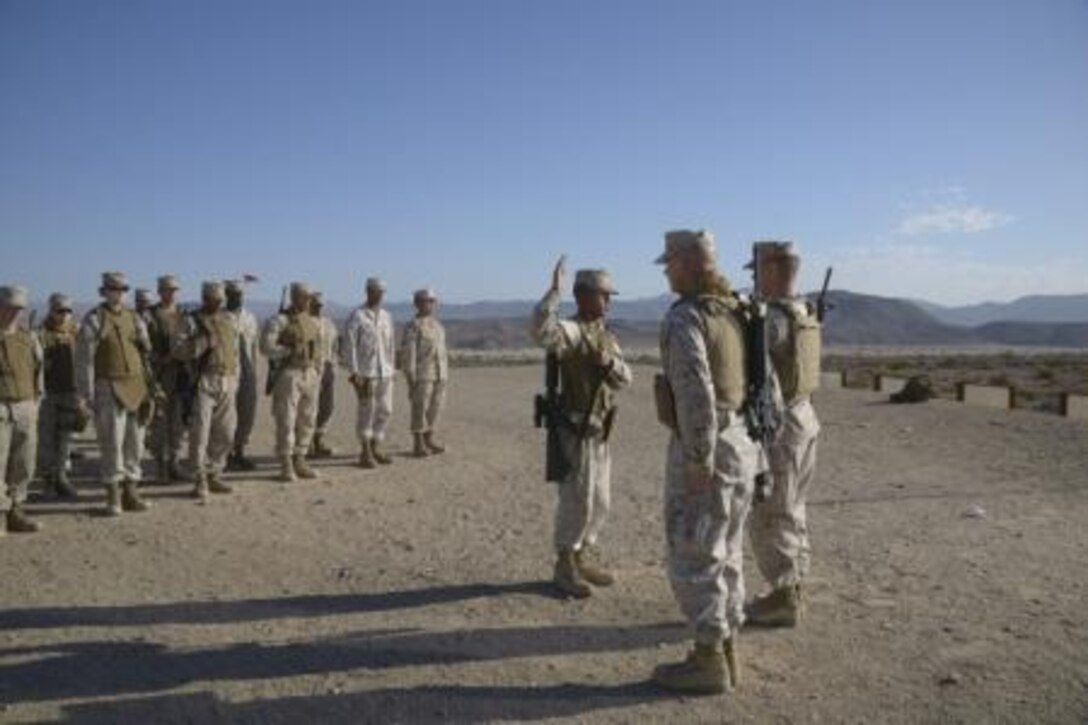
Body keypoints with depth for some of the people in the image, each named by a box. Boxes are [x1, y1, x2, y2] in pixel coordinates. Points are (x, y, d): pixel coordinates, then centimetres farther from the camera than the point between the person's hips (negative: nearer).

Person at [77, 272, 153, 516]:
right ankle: (113, 497, 3)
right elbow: (84, 358, -8)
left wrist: (143, 342, -3)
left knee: (135, 441, 7)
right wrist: (86, 394, -11)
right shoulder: (94, 319, -5)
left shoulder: (134, 317, 11)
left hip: (136, 387, 5)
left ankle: (130, 493, 16)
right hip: (109, 388, -5)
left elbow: (146, 350, 19)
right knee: (112, 442, -6)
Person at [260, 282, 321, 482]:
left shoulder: (313, 322, 14)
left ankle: (300, 461, 18)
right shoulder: (280, 321, -6)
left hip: (310, 373, 6)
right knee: (286, 421, -5)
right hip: (289, 374, -6)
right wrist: (290, 351, -19)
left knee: (307, 420, 8)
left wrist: (318, 372, 13)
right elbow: (266, 347, -12)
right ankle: (286, 465, 2)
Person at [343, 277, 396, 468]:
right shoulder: (356, 317, -5)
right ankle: (365, 453, 6)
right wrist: (354, 373, -14)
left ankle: (376, 448, 17)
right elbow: (349, 346, -9)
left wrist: (391, 370, 13)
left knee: (385, 411, 6)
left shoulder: (386, 317, 13)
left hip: (385, 373, 6)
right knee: (367, 412, -3)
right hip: (366, 373, -6)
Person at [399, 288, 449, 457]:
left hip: (438, 374, 7)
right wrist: (411, 377, -17)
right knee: (420, 409, -4)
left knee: (435, 407, 9)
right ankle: (418, 445, 3)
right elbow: (407, 353, -13)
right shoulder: (412, 326, -9)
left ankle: (429, 440, 19)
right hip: (422, 374, -7)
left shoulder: (437, 325, 14)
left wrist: (445, 375, 16)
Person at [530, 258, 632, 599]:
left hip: (600, 432, 9)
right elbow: (541, 330, -38)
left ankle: (583, 558, 29)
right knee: (576, 501, -3)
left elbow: (625, 378, 9)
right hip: (577, 432, -9)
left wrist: (610, 363, -10)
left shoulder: (607, 336, 12)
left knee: (599, 501, 15)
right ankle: (565, 567, 10)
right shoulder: (571, 331, -16)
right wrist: (554, 290, -39)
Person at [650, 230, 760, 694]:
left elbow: (695, 394, -24)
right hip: (743, 442, 9)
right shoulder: (736, 312, 11)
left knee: (692, 559, 1)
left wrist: (700, 462, -21)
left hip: (704, 447, -9)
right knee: (724, 554, 15)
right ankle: (724, 652, 24)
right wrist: (749, 441, 18)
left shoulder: (684, 317, -16)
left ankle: (708, 662, 9)